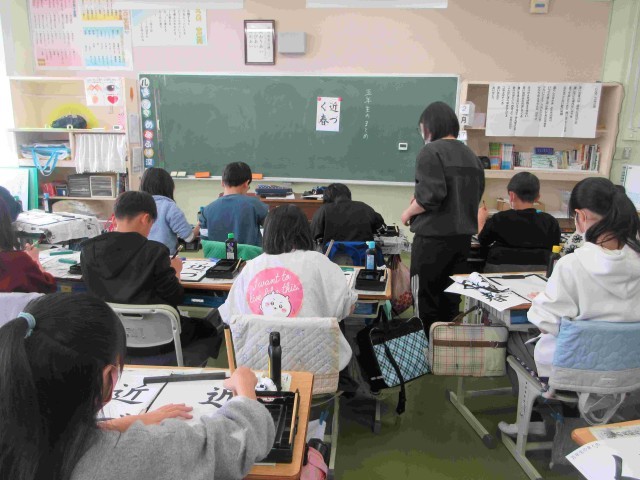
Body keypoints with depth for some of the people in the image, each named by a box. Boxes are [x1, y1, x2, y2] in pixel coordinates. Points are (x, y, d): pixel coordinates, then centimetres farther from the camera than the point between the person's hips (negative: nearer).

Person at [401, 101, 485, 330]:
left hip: (434, 236, -7)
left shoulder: (431, 151, -11)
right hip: (463, 235, 7)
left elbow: (431, 194, -21)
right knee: (450, 299, 16)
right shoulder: (471, 156, 11)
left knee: (424, 298, 5)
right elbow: (476, 195, 15)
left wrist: (408, 212, -6)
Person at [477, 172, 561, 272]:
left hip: (502, 270, -2)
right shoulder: (551, 222, 1)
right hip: (540, 270, 2)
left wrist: (481, 219, 32)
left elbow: (483, 241, 14)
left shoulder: (499, 219, -3)